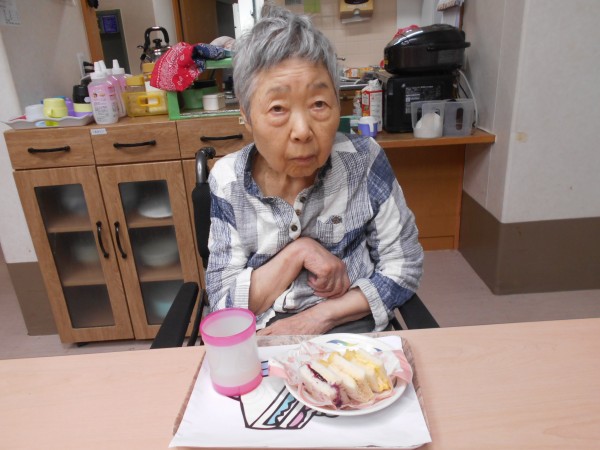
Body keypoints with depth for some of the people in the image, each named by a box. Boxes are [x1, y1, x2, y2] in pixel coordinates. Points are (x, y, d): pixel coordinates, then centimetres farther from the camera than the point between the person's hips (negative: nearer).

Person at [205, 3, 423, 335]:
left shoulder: (364, 162, -9)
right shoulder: (227, 181, -8)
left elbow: (404, 267, -4)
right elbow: (223, 305, -6)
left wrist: (319, 317, -13)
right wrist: (298, 252, -18)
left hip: (352, 335, 2)